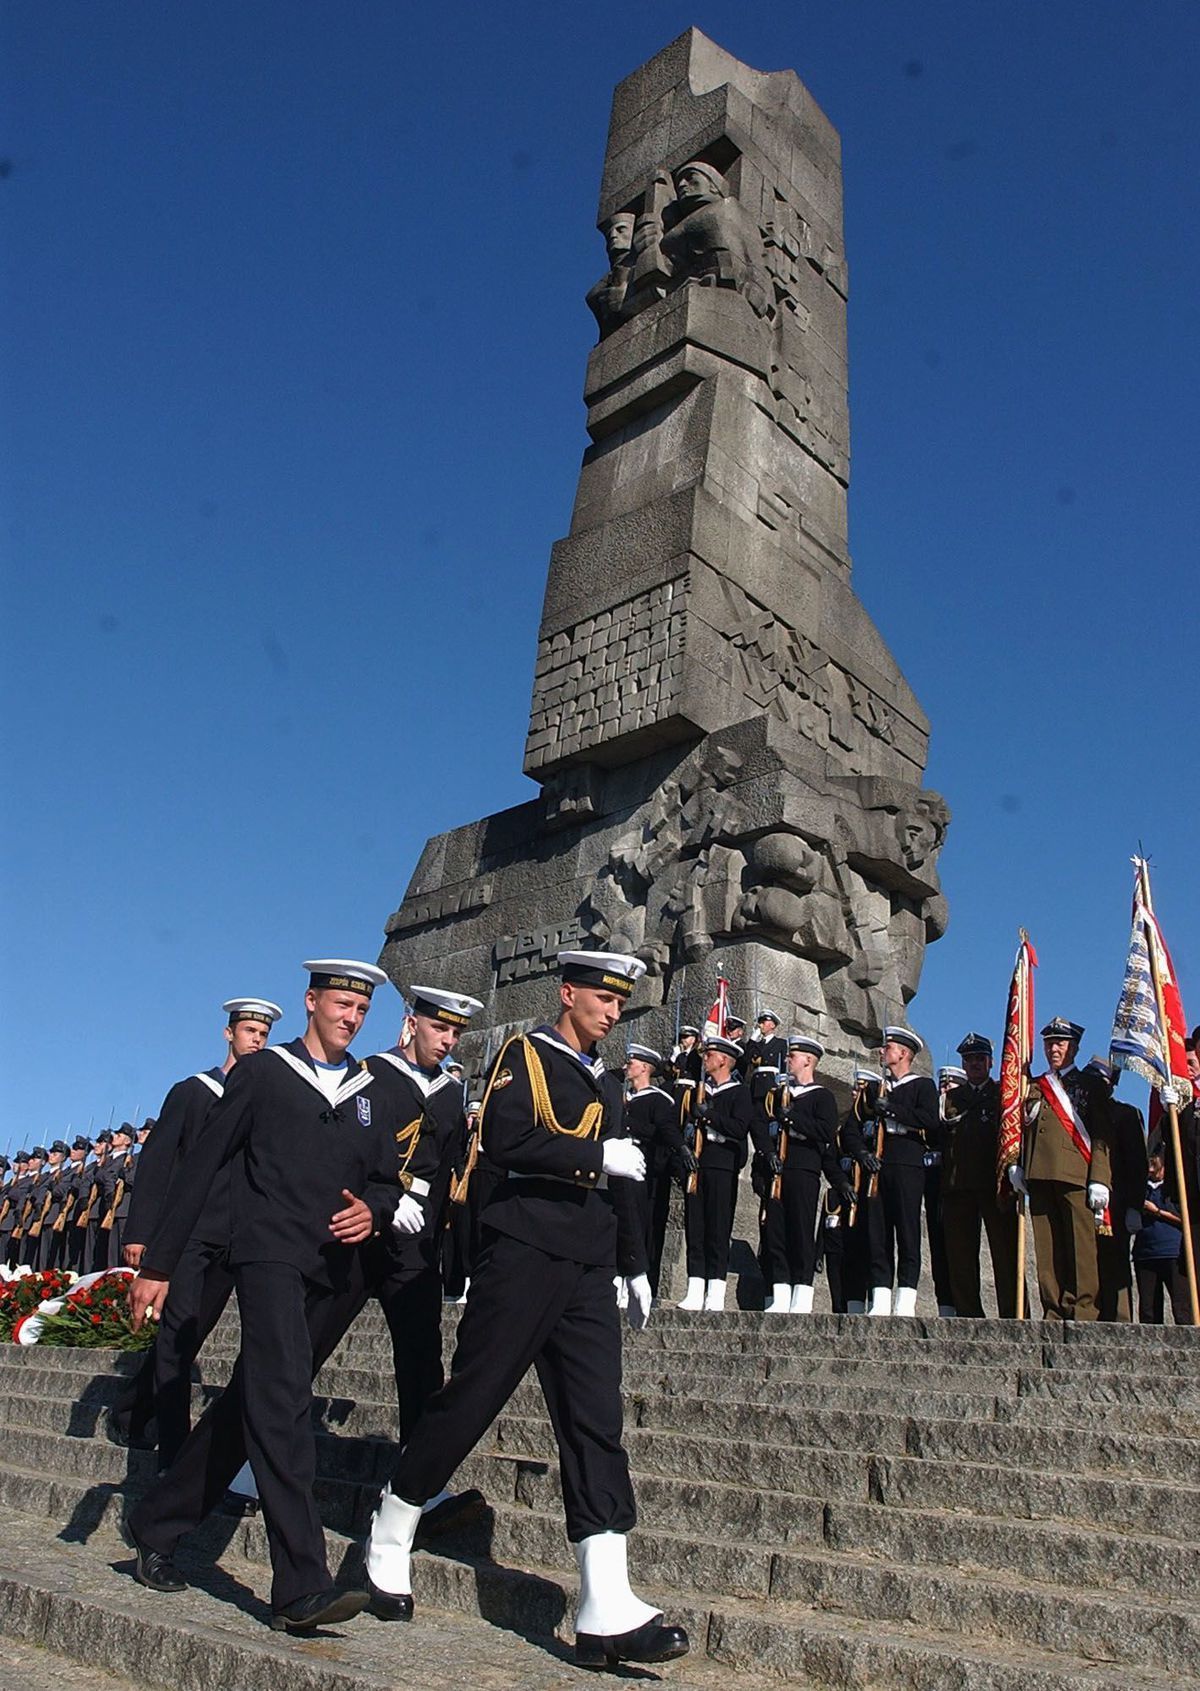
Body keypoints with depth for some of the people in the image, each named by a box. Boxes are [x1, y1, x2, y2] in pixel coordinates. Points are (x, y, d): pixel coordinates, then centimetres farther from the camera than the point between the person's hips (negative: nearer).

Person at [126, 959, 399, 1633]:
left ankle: (157, 1526, 31)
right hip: (270, 1254, -5)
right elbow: (200, 1168, 2)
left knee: (249, 1406, 12)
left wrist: (372, 1210, -7)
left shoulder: (369, 1091, 15)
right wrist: (158, 1263, -1)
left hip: (330, 1271, 5)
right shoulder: (262, 1073, 3)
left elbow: (387, 1182, 17)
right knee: (283, 1399, -17)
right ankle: (302, 1586, -17)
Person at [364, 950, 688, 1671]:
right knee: (468, 1400, 2)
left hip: (589, 1270, 6)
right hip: (525, 1254, -6)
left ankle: (608, 1612, -4)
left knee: (597, 1424, -2)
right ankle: (388, 1545, 24)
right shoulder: (526, 1055, -1)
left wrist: (635, 1266, 21)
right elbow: (505, 1139, -18)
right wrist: (596, 1154, -16)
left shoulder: (608, 1085, 20)